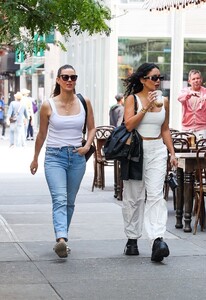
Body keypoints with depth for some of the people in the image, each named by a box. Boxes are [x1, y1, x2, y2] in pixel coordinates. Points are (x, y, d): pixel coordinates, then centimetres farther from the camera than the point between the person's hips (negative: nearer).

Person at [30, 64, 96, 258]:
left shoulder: (84, 103, 3)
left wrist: (87, 146, -4)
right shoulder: (48, 106, -3)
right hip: (54, 156, -3)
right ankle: (61, 239, -33)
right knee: (60, 199, -20)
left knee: (70, 202, 10)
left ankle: (62, 238, 23)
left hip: (77, 157, 3)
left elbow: (92, 128, 14)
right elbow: (41, 134, 9)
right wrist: (35, 158, 17)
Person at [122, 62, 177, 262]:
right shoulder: (132, 99, -1)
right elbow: (129, 125, -13)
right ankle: (132, 239, 19)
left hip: (157, 151, 2)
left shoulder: (163, 101, 11)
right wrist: (146, 107, -17)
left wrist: (172, 152, 11)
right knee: (134, 197, 6)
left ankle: (157, 240, -22)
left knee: (155, 195, -11)